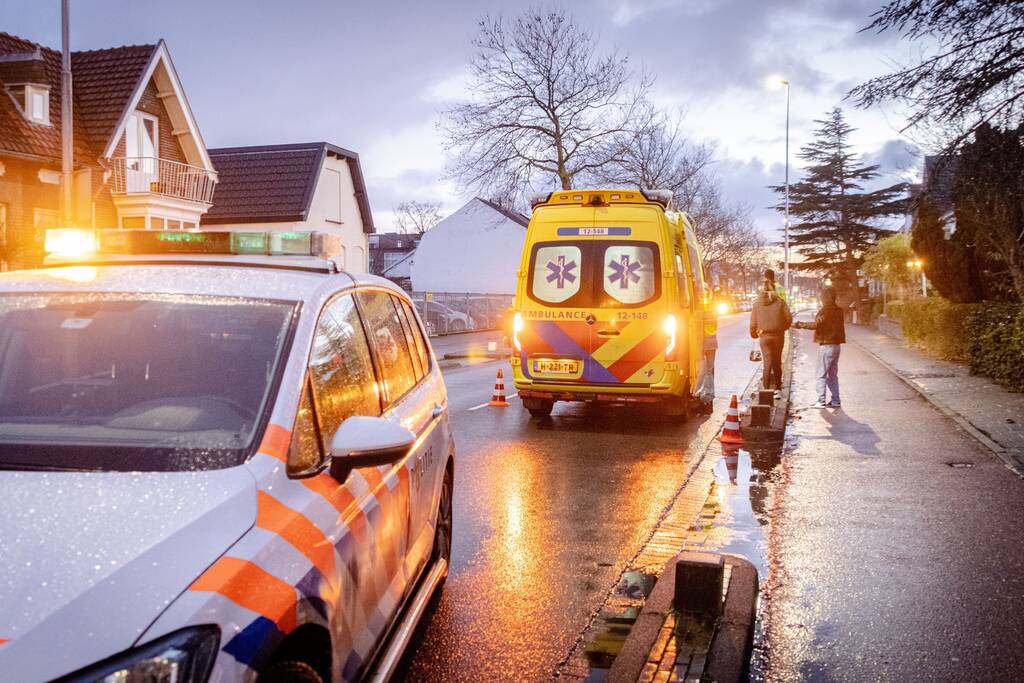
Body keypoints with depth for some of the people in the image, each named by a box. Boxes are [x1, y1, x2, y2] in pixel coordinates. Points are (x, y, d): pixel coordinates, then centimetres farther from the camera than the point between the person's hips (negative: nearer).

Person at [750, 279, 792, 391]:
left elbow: (753, 322, 2)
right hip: (778, 335, 0)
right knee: (777, 361, 13)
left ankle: (766, 387, -2)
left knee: (767, 361, 3)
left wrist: (754, 334, 17)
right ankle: (777, 385, 21)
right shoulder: (780, 302, -4)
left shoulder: (757, 303, 0)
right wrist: (783, 328, 13)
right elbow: (789, 318, -5)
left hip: (764, 336, 0)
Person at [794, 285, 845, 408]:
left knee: (821, 375, -5)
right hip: (836, 344, 9)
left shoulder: (826, 309, -15)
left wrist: (800, 325, -16)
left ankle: (821, 401, -6)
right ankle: (836, 400, 16)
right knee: (833, 375, 14)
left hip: (826, 345, -9)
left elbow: (817, 324, -24)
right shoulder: (838, 310, 12)